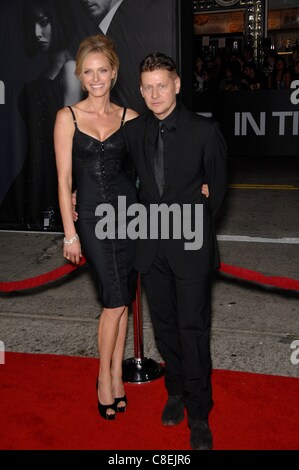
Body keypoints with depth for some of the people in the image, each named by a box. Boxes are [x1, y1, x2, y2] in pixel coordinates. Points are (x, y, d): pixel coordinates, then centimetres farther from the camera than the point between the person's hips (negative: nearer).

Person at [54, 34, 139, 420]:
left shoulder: (129, 117, 5)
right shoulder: (68, 117, -2)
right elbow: (63, 180, -3)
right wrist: (70, 233, -5)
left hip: (127, 209, 2)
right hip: (91, 215, -2)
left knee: (121, 300, 7)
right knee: (115, 300, -5)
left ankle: (116, 375, 24)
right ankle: (106, 376, 16)